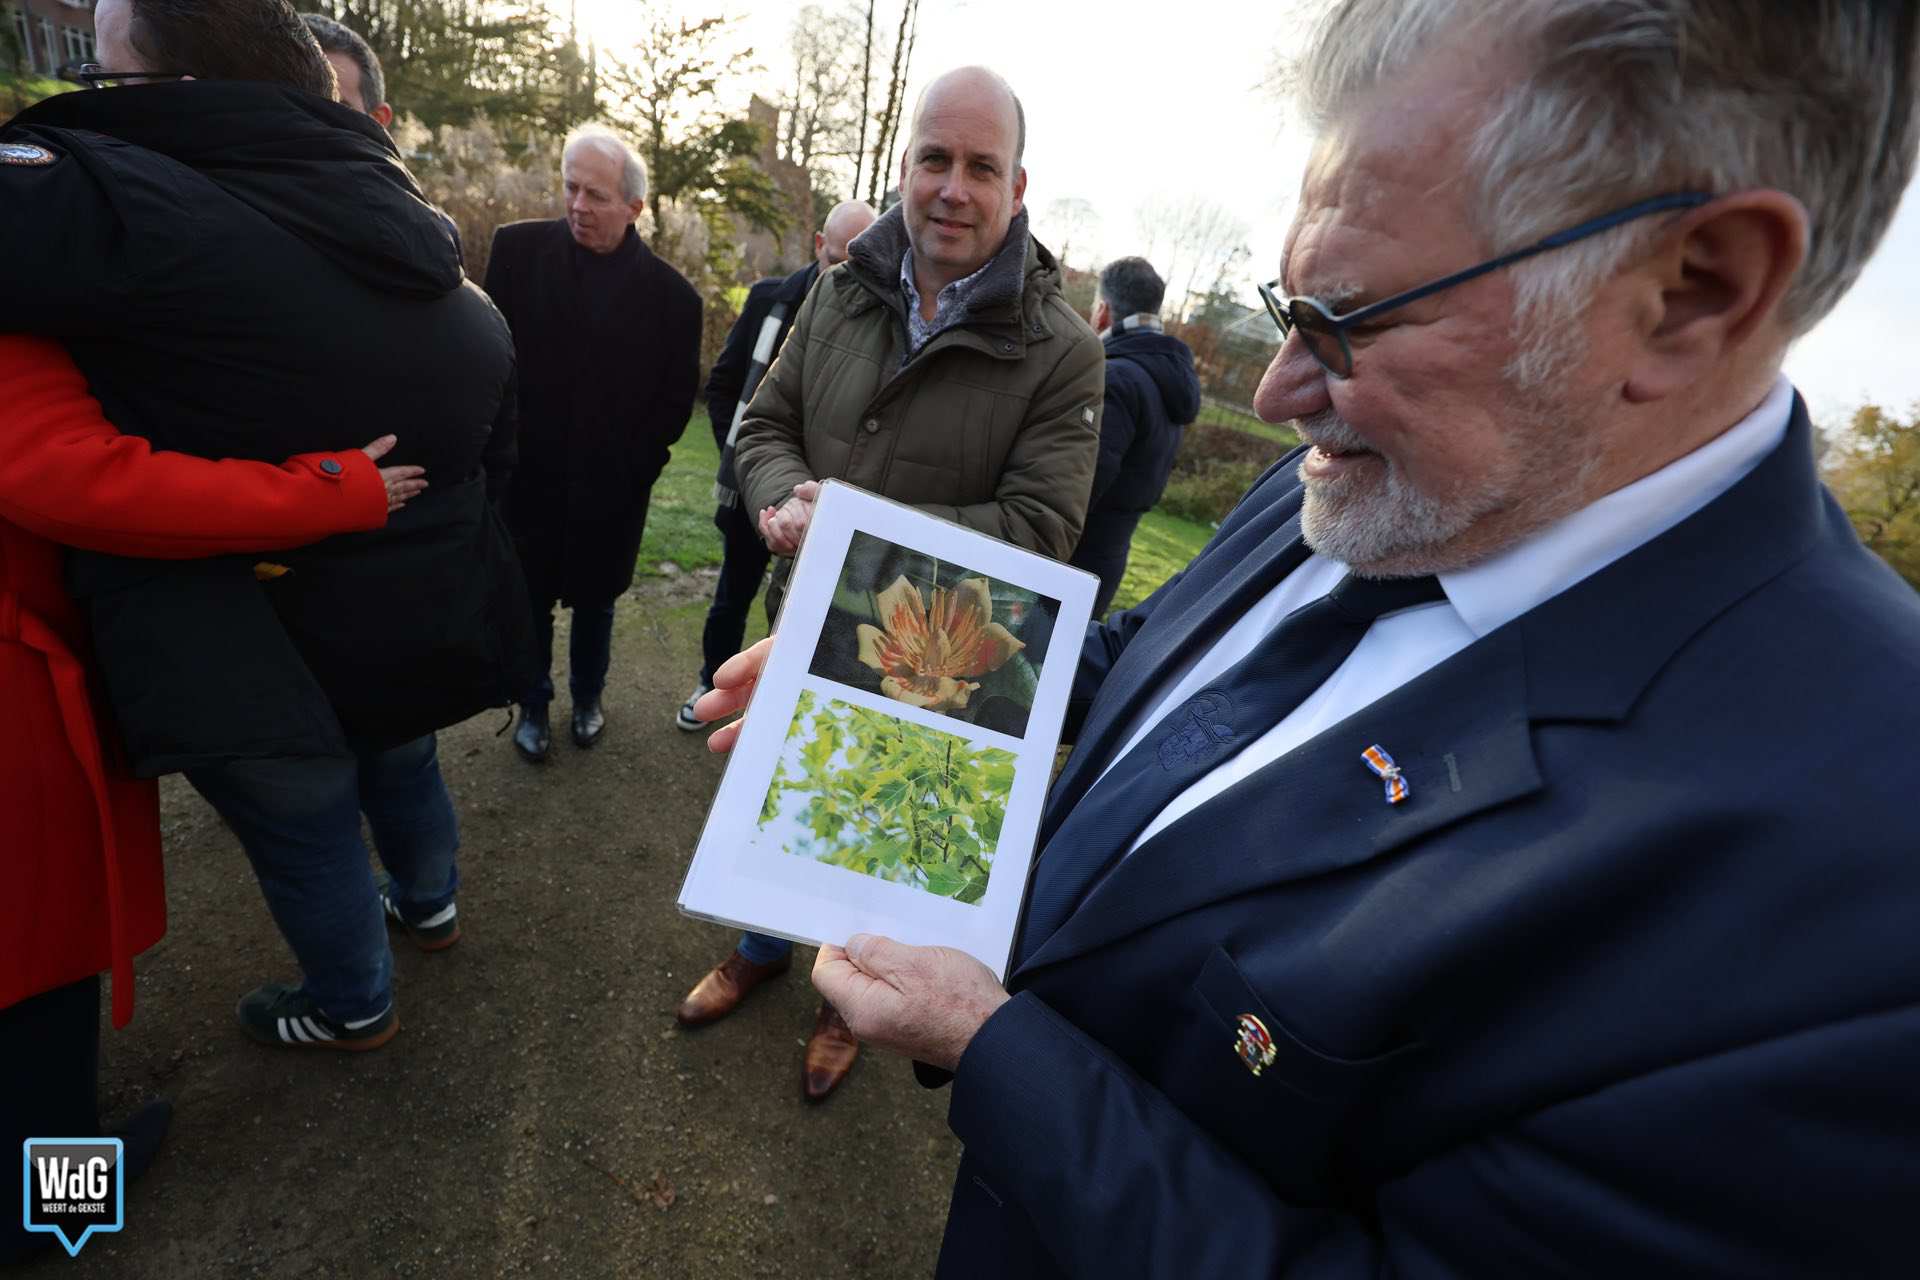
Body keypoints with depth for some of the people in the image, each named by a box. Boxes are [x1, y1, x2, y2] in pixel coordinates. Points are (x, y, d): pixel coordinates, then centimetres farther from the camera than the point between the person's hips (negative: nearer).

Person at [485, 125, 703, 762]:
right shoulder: (518, 249, -2)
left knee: (595, 602, 16)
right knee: (528, 602, 13)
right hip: (528, 480, 1)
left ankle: (587, 697, 37)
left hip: (610, 491, 0)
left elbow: (677, 398, 1)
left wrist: (634, 465, -3)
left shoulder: (670, 293, -5)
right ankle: (533, 705, 32)